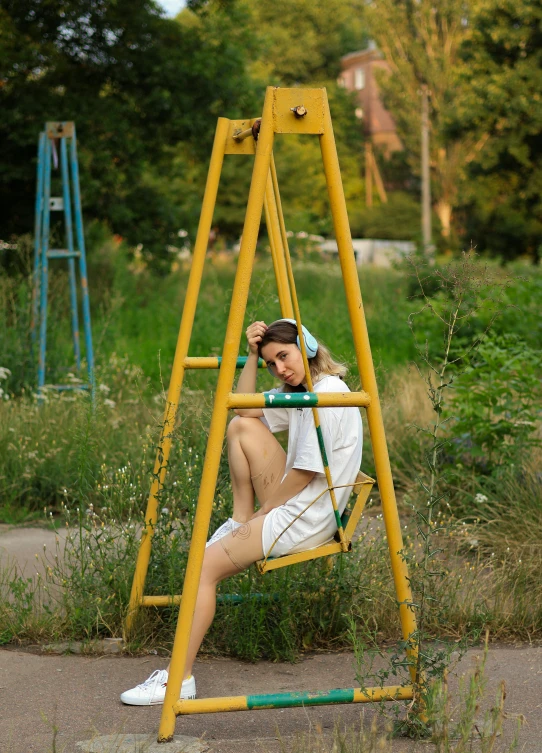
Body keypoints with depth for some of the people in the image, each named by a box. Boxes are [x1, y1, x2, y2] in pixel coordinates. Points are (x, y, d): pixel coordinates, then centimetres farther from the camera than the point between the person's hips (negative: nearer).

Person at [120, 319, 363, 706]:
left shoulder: (329, 393, -18)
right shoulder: (296, 391, 11)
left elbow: (306, 472, -19)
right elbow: (245, 410, 12)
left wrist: (264, 511, -7)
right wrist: (253, 355, 2)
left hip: (307, 520, -10)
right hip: (290, 504, 10)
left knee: (205, 565, -15)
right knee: (241, 427, 4)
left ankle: (180, 677, -14)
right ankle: (241, 522, 7)